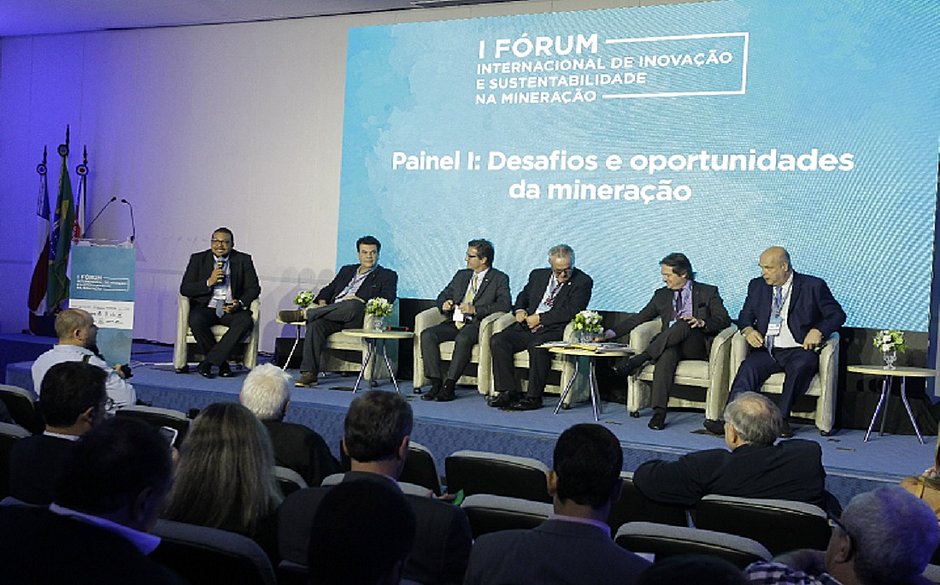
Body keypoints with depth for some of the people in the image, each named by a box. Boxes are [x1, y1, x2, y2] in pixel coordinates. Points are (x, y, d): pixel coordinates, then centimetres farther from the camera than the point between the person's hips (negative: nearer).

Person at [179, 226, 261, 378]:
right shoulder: (198, 259, 7)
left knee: (246, 320, -32)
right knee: (196, 320, -34)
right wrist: (209, 282, -14)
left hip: (231, 308, 0)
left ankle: (208, 361, -26)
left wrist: (240, 303, -15)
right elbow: (184, 289, 1)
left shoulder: (243, 260, 8)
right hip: (206, 307, 0)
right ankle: (221, 363, -16)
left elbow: (253, 288, 5)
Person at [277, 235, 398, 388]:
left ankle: (303, 313, -28)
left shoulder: (387, 275, 15)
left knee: (353, 305, -39)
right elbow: (329, 289, 26)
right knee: (316, 324, -29)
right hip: (333, 316, 4)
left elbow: (388, 298, -2)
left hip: (357, 318, -4)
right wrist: (322, 302, 2)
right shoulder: (347, 270, 31)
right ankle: (308, 374, -31)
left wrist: (361, 301, -14)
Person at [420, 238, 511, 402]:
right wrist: (444, 304, -1)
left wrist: (475, 309, -20)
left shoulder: (499, 279, 3)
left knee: (463, 338, -37)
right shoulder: (461, 275, 21)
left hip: (476, 324, -6)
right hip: (454, 322, 6)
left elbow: (504, 305, -12)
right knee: (427, 335, -20)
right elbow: (442, 296, 25)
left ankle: (449, 385, -31)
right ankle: (436, 382, -19)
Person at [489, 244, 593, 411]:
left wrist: (540, 318, -12)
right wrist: (519, 310, 8)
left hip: (554, 330, -6)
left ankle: (533, 397, -25)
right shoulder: (538, 275, 16)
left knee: (537, 345, -36)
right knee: (498, 341, -17)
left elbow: (570, 312, -12)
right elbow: (524, 295, 32)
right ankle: (508, 391, -13)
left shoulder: (583, 282, -1)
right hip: (528, 326, 6)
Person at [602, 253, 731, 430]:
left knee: (683, 324, -35)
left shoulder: (708, 292, 10)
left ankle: (639, 359, -35)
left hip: (698, 347, -2)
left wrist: (701, 322, -19)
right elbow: (639, 317, 17)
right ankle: (659, 412, -45)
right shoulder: (661, 295, 20)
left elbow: (724, 320, 0)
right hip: (669, 344, 2)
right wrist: (612, 333, 5)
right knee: (667, 354, -36)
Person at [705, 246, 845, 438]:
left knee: (801, 366, -37)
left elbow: (837, 314, 5)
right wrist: (748, 329, -5)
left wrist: (818, 331, -14)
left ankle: (782, 418, -30)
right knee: (748, 368, -29)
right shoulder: (757, 286, 15)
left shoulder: (813, 286, 4)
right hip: (767, 350, 3)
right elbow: (745, 315, 19)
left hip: (798, 350, -2)